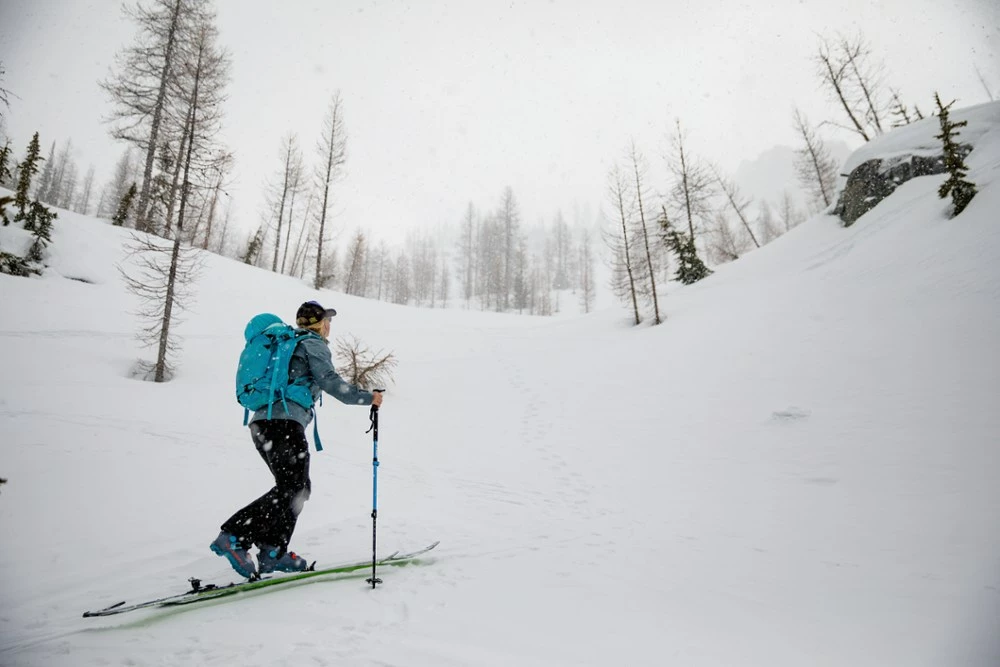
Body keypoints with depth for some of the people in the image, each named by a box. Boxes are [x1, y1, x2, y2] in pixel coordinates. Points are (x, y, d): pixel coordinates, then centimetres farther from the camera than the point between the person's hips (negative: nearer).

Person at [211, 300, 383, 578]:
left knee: (297, 488, 13)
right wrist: (368, 398, -6)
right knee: (292, 490, -7)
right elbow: (330, 382, -11)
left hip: (262, 423, 9)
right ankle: (234, 537, -12)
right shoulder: (314, 345, 0)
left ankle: (273, 553, 15)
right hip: (285, 423, -9)